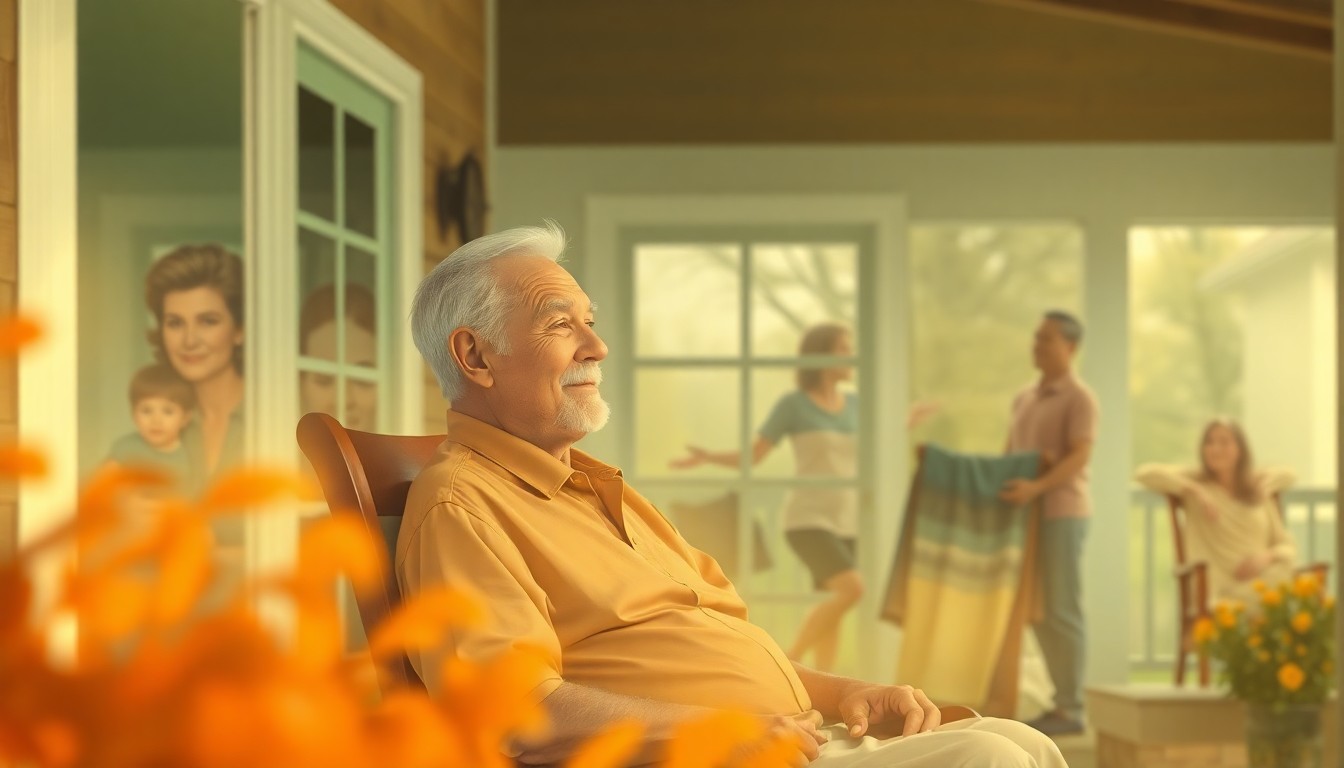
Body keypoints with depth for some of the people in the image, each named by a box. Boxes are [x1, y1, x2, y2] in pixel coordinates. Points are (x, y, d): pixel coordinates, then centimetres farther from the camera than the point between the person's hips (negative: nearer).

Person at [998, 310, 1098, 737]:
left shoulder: (1079, 398, -7)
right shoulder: (1024, 398, 17)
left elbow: (1079, 457, -17)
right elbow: (1008, 457, 20)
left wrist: (1036, 488, -30)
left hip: (1062, 513, -8)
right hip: (1030, 514, 8)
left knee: (1062, 610, -6)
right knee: (1039, 611, 8)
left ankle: (1071, 710, -1)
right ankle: (1064, 701, 15)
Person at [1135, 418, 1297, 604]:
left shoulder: (1259, 492, 19)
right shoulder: (1196, 480, 11)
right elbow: (1145, 473, -4)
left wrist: (1267, 556, -2)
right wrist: (1193, 490, -9)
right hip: (1226, 594, -3)